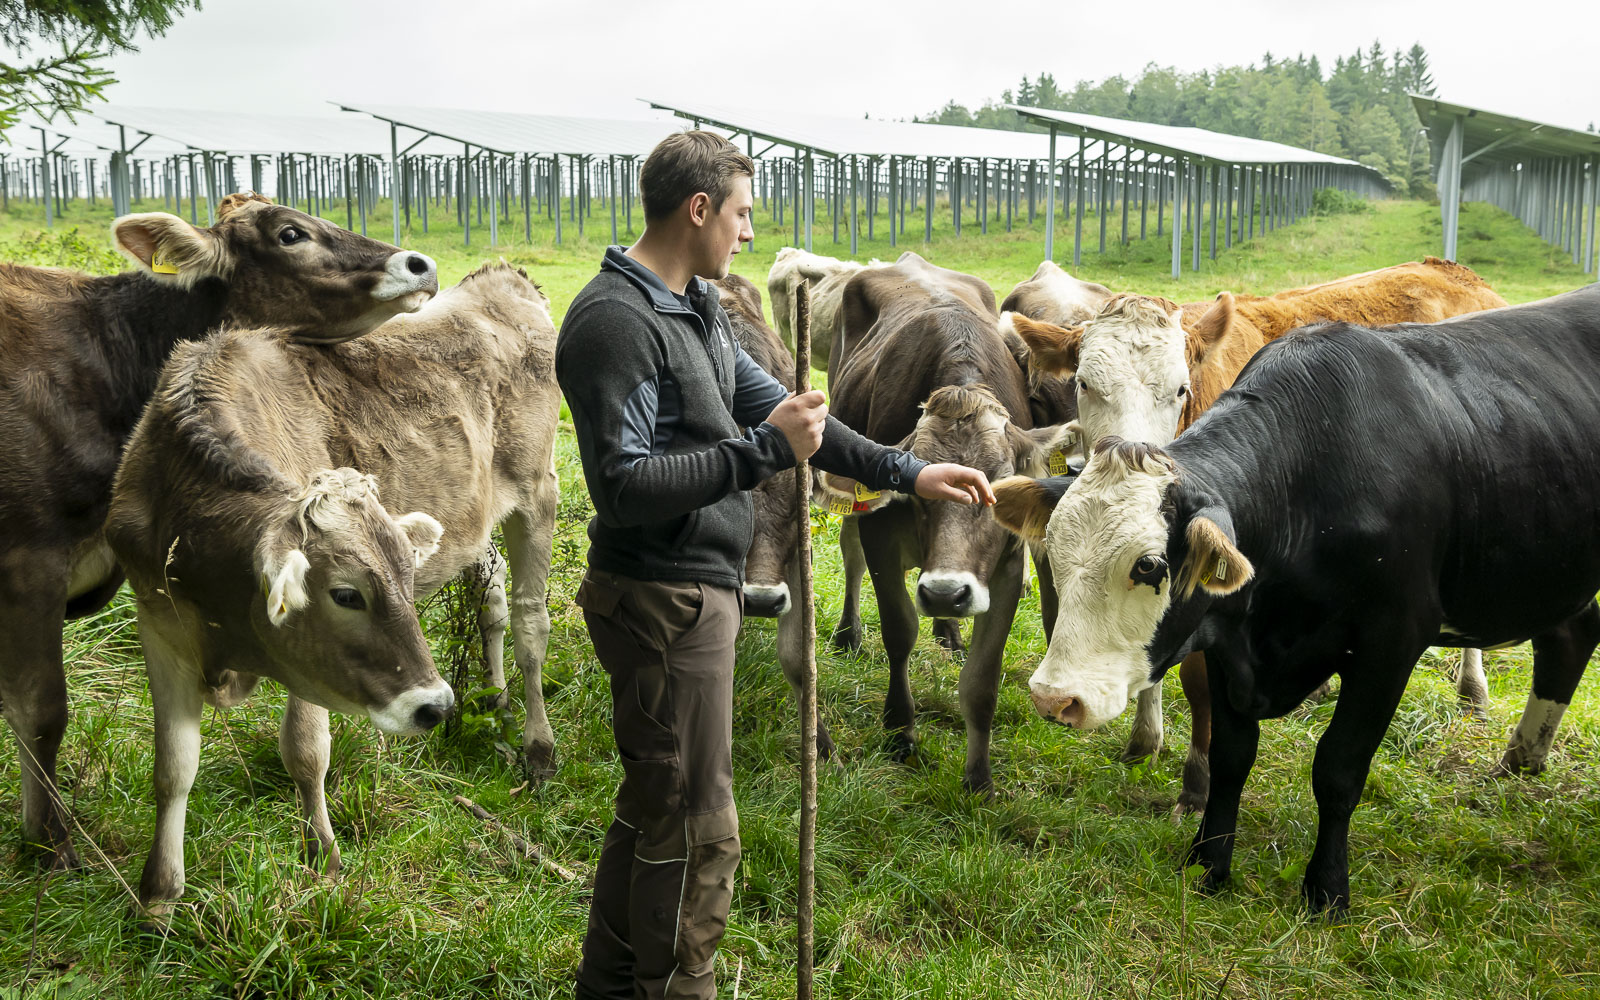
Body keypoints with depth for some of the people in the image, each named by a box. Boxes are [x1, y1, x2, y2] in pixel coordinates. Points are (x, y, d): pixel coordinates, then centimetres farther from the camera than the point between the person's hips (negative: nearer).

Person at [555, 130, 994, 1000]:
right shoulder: (615, 320, -18)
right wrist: (763, 449, -24)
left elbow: (773, 404, 20)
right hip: (662, 598, -10)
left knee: (654, 807, 20)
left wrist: (905, 471, 17)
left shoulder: (696, 308, 13)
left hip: (697, 589, 10)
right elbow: (624, 485, -25)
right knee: (695, 829, -1)